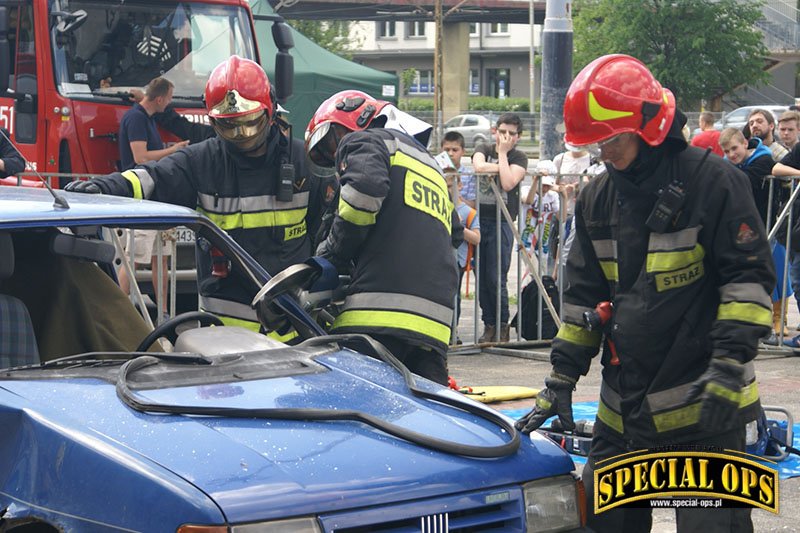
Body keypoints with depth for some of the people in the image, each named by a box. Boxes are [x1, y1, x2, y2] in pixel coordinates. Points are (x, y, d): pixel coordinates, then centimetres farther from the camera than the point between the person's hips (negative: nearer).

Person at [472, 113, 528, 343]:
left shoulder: (519, 158, 5)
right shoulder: (484, 149, 13)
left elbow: (508, 183, -13)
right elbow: (478, 166, -11)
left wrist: (503, 153, -6)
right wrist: (503, 168, -6)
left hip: (502, 222, -3)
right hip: (479, 218, 3)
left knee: (496, 279, -7)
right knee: (481, 278, 2)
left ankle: (502, 325, 6)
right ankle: (489, 324, 11)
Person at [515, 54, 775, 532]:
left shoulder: (712, 181, -8)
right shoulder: (597, 200, 13)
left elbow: (750, 274, -9)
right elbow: (585, 293, 18)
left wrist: (730, 361, -18)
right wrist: (562, 378, 14)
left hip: (704, 406, -6)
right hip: (623, 411, 7)